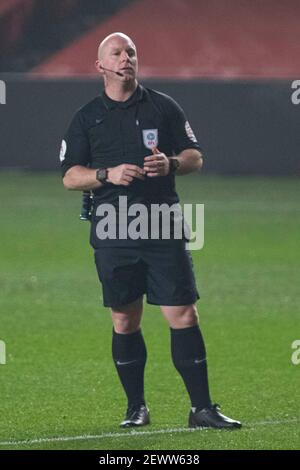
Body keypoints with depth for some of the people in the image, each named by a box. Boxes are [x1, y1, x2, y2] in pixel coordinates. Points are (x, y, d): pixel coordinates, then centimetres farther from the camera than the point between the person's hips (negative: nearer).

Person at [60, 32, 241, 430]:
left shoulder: (164, 107, 7)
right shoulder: (87, 117, 8)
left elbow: (195, 156, 10)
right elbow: (70, 176, 5)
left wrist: (170, 164, -12)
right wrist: (107, 175, -13)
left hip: (164, 232, -1)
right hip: (113, 235, 1)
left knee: (183, 315, -7)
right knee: (124, 321, 5)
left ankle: (202, 408, -5)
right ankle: (136, 408, 16)